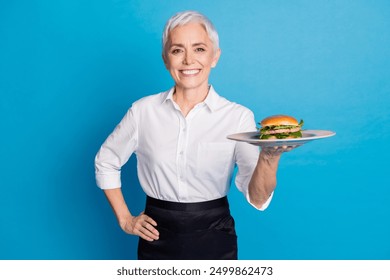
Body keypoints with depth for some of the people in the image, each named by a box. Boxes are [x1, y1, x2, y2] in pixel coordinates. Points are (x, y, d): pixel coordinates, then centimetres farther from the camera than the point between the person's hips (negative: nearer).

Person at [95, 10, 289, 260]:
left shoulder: (239, 116, -10)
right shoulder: (144, 110, -6)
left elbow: (257, 199, -17)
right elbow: (105, 162, 9)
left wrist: (270, 155, -36)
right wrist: (125, 219, 4)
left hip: (213, 237, -1)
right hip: (158, 237, 1)